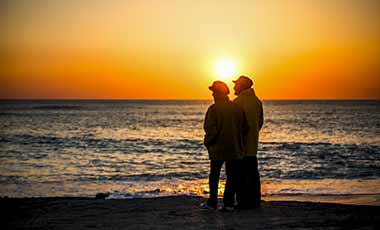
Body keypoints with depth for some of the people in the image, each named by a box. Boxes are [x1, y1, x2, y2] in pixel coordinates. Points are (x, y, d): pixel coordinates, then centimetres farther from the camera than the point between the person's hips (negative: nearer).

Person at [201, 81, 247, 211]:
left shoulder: (214, 109, -11)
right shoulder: (237, 108, 4)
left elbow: (210, 128, -16)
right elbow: (245, 128, 6)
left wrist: (208, 142, -1)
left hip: (218, 148, -3)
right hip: (235, 149, 3)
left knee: (214, 176, 9)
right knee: (232, 176, 6)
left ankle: (212, 202, 10)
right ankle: (229, 203, 3)